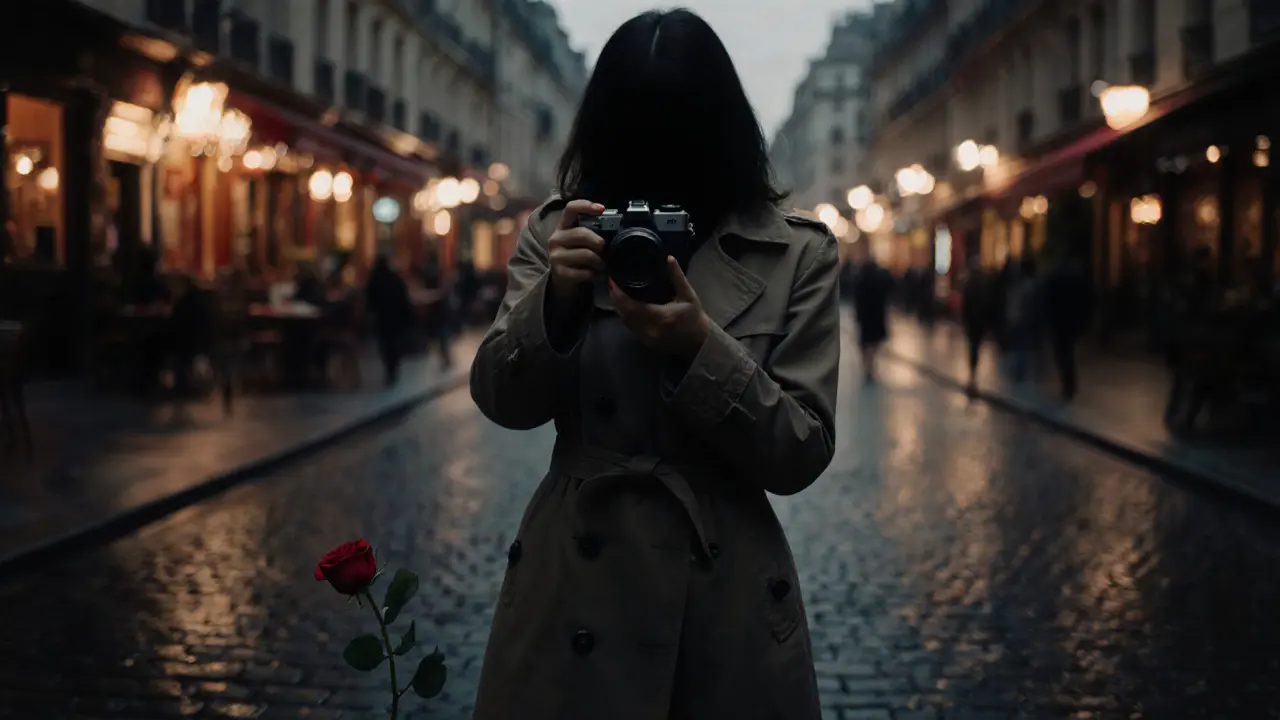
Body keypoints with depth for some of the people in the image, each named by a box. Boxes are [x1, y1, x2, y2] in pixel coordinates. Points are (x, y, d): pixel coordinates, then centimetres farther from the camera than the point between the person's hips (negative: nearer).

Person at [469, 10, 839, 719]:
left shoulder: (799, 254, -5)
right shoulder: (559, 232, 1)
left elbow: (801, 455, -8)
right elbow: (499, 400, -3)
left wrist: (699, 346, -22)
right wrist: (555, 297, -20)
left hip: (729, 600, -1)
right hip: (574, 588, 2)